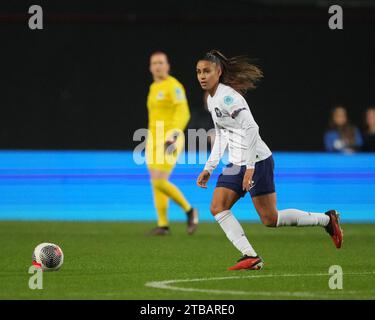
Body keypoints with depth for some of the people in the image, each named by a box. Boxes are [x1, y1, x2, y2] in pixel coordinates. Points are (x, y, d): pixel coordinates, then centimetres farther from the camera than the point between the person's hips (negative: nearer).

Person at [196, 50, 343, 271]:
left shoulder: (227, 97, -18)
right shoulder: (212, 99, 12)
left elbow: (251, 128, -25)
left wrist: (250, 167, -28)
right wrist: (209, 168, 18)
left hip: (257, 161, -9)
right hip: (236, 164, 9)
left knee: (270, 219, -5)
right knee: (217, 208, -4)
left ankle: (327, 220, 12)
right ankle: (251, 256, -8)